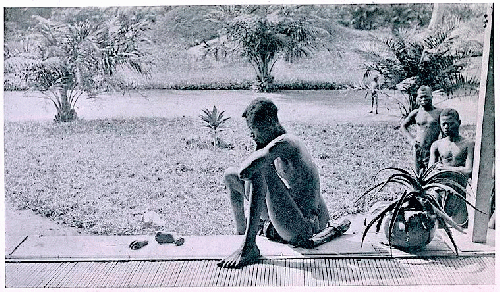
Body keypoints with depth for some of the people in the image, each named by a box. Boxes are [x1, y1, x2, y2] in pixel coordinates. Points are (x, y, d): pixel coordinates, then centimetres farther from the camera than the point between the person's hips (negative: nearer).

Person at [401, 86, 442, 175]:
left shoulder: (438, 113, 0)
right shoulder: (416, 113, 6)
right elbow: (403, 126, 21)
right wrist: (410, 139, 9)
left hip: (433, 149, -2)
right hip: (418, 149, 3)